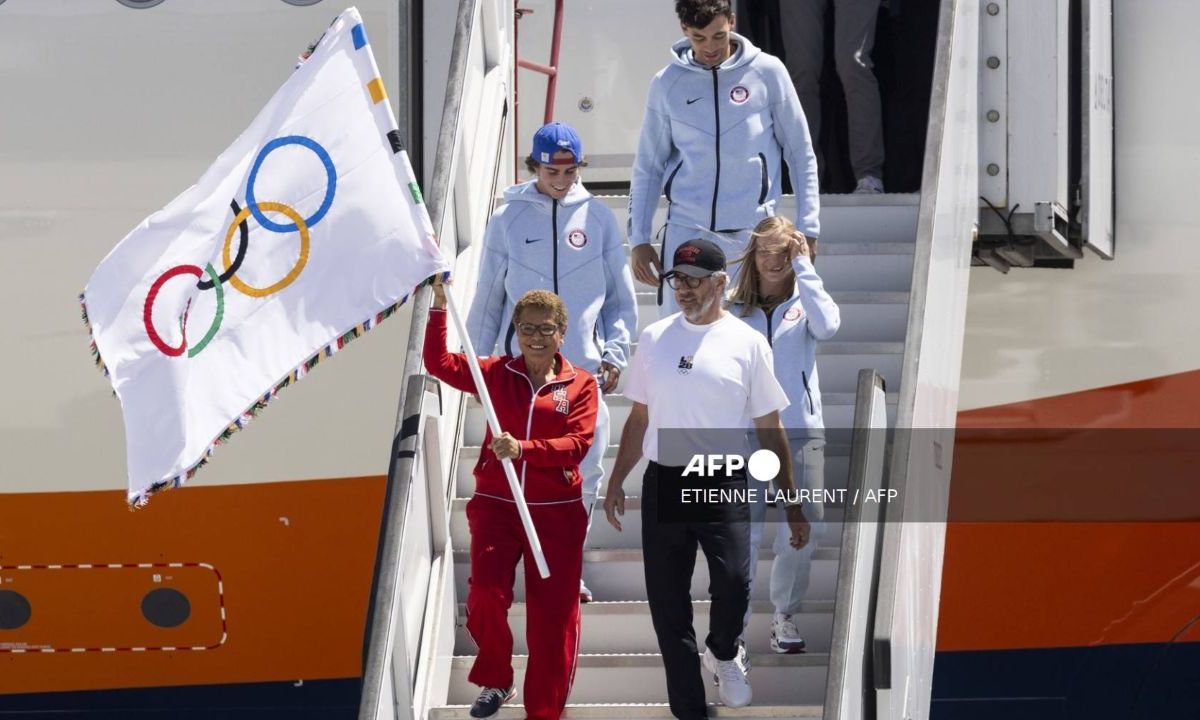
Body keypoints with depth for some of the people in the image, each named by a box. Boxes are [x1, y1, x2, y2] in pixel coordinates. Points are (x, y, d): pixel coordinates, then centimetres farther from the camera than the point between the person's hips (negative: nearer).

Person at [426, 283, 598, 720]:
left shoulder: (581, 384, -1)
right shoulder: (497, 373, 5)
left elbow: (578, 443, -11)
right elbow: (439, 364, -2)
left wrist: (524, 449, -24)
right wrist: (438, 309, -12)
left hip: (556, 512, -1)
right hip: (495, 505, 1)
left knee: (553, 613, 1)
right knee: (486, 594, -15)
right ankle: (495, 683, 11)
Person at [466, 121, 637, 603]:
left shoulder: (598, 217, 5)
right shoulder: (509, 220, 3)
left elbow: (622, 299, 11)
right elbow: (488, 300, 9)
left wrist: (614, 354, 0)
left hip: (585, 367, 1)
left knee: (585, 473, 2)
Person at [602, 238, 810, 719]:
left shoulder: (747, 344, 1)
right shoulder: (654, 338, 9)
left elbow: (769, 429, 2)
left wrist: (792, 504, 0)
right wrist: (616, 482, 13)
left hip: (724, 484, -3)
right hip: (664, 482, 3)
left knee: (733, 583, -20)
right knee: (667, 600, 2)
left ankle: (723, 654, 14)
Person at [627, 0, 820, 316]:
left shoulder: (767, 72, -1)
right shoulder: (667, 84, 3)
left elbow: (800, 153, 4)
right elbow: (648, 168, 10)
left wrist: (807, 229, 0)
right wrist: (639, 239, 4)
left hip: (754, 231, -1)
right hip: (686, 231, 1)